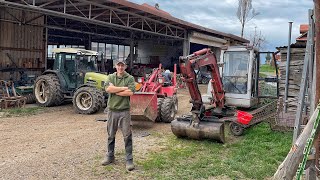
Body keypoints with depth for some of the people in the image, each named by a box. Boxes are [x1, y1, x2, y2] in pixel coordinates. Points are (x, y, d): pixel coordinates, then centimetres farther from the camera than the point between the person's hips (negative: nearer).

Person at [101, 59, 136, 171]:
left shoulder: (130, 78, -1)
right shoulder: (111, 77, 5)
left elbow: (130, 92, -16)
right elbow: (108, 88, -14)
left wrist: (115, 91, -11)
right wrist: (124, 88, -14)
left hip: (124, 111, -3)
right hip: (112, 110, 3)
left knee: (127, 136, 0)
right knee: (111, 135, 14)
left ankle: (129, 160, 9)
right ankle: (110, 156, 30)